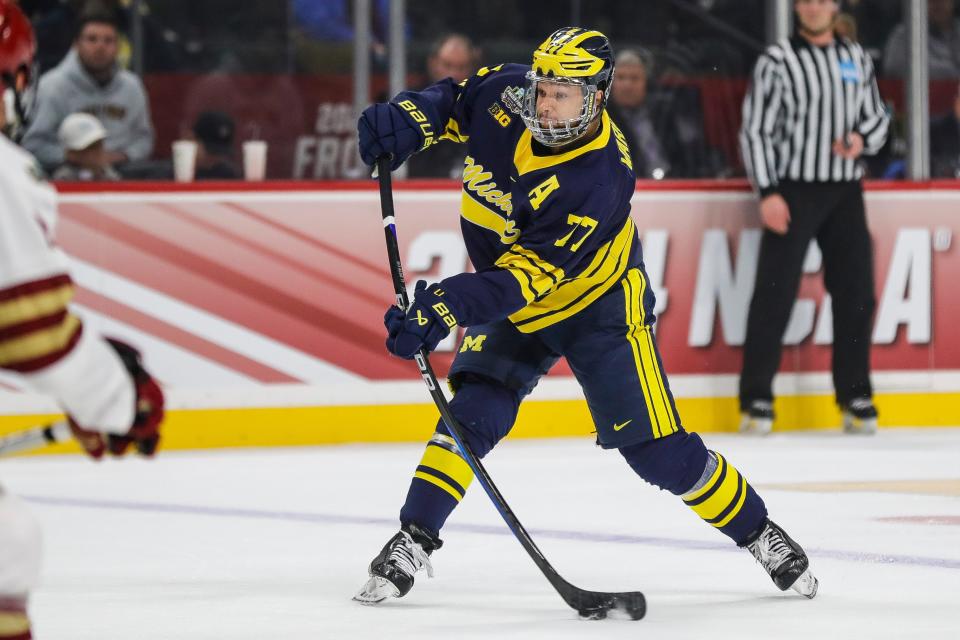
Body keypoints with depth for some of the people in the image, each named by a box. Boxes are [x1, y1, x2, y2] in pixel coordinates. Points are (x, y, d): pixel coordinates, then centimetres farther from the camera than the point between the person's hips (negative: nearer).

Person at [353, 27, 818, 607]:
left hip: (597, 303, -5)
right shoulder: (503, 95, -19)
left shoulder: (600, 180, -34)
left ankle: (758, 531, 11)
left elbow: (526, 275, -37)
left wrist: (446, 307, -46)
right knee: (474, 412, -16)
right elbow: (454, 100, 5)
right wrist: (408, 120, -16)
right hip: (507, 299, 5)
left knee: (658, 450, -6)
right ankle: (413, 542, -10)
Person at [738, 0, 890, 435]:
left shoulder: (857, 59, 10)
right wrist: (767, 193, -14)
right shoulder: (777, 61, -4)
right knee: (775, 293, -7)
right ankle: (756, 399, -3)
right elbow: (755, 130, -6)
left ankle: (855, 397, 13)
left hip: (845, 192, 5)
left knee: (856, 294, 4)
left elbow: (878, 117, 18)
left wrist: (862, 138, -5)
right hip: (793, 191, -4)